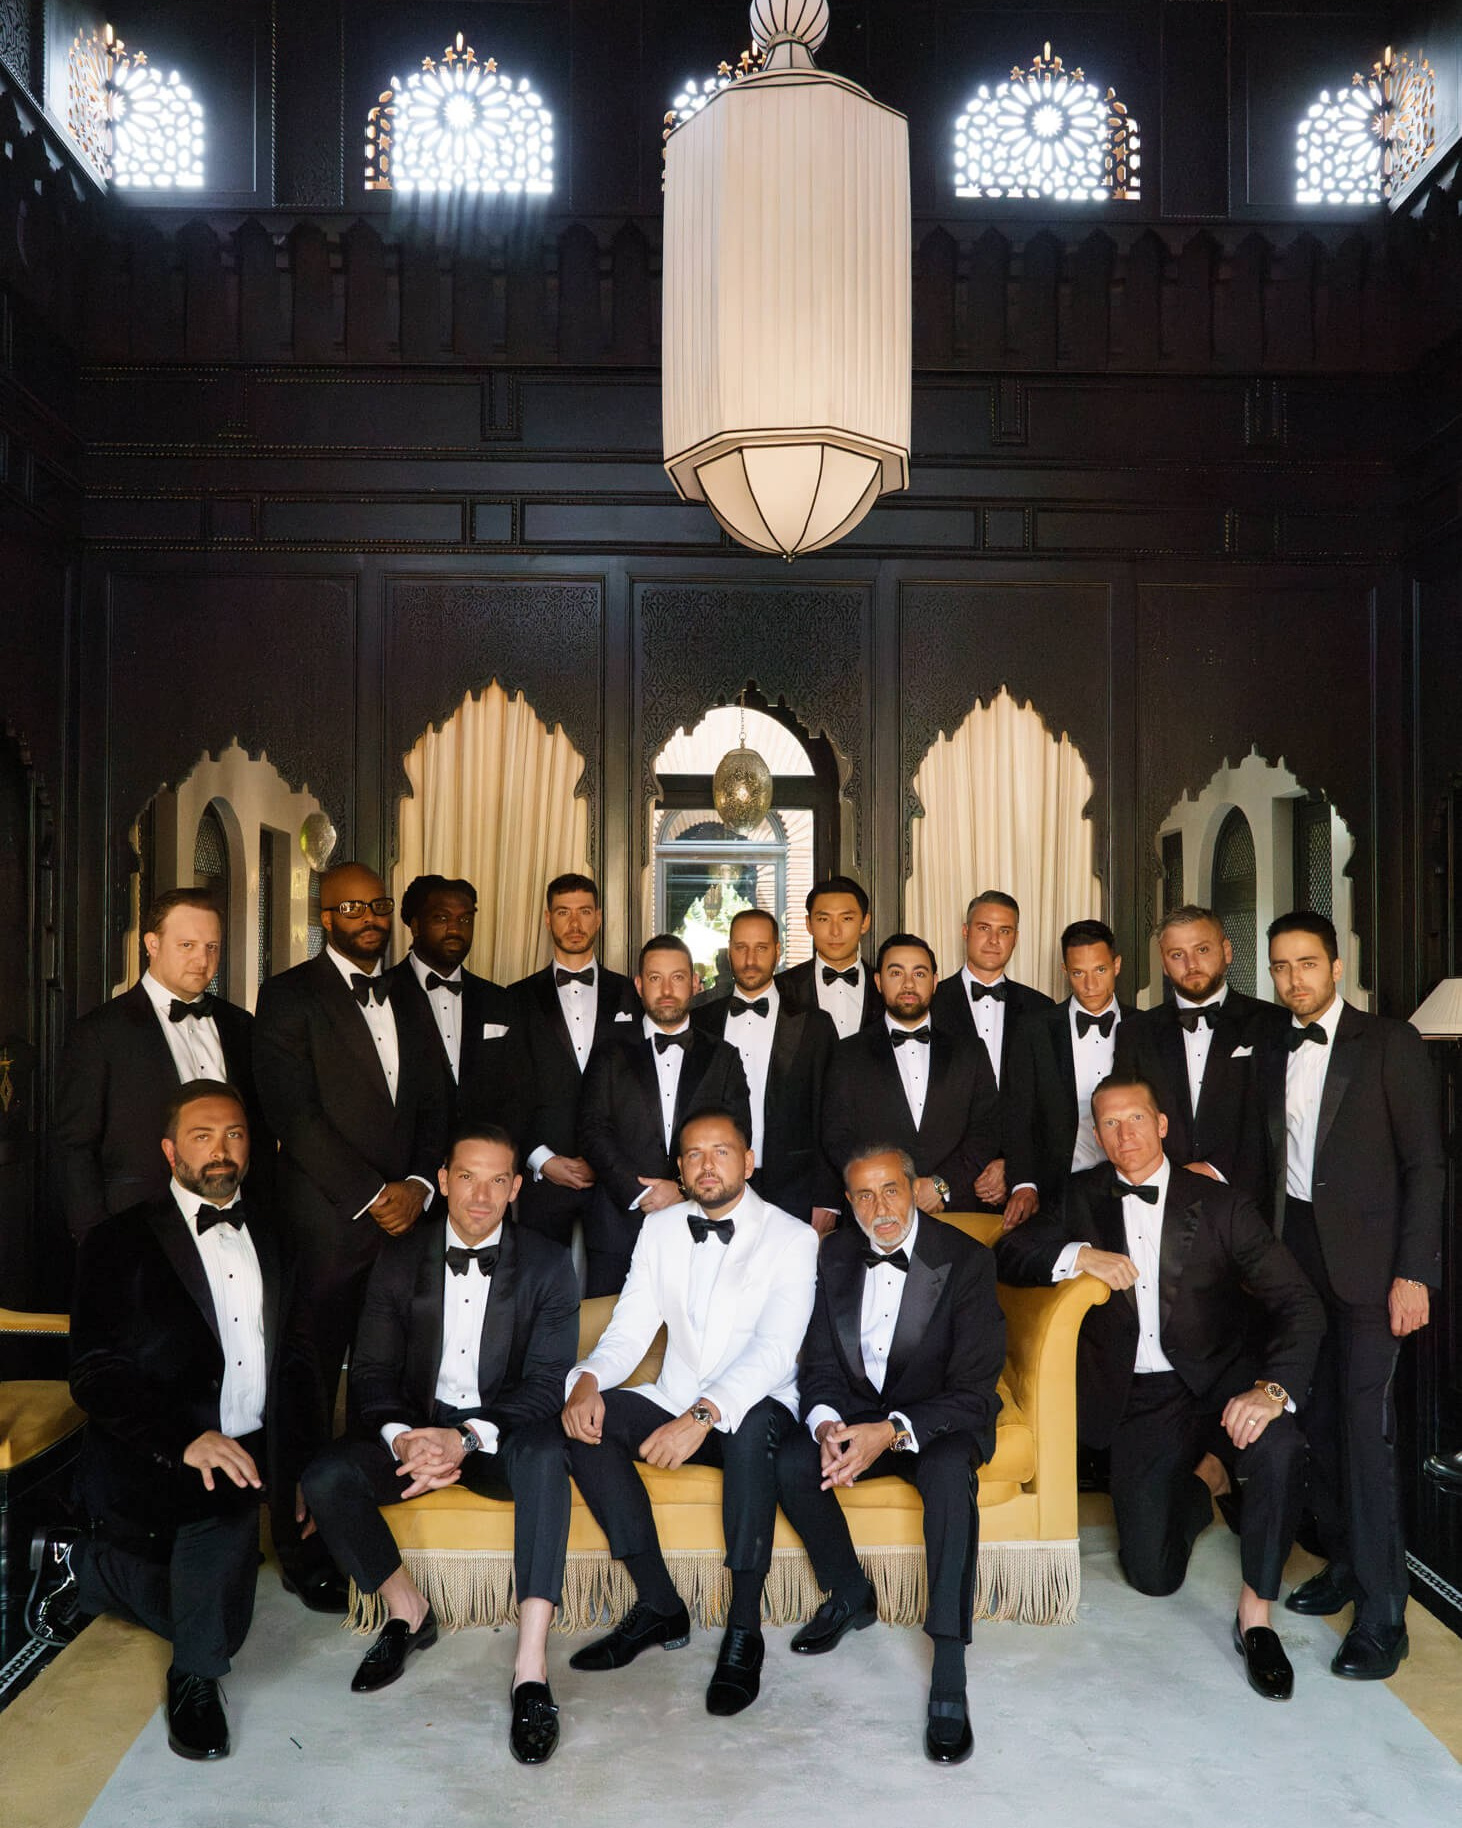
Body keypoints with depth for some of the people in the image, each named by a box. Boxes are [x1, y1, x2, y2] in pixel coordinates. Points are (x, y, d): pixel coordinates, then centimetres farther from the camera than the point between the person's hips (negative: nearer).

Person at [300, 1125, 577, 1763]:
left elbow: (547, 1382, -10)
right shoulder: (400, 1256, 2)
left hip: (500, 1432, -2)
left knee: (544, 1453, -36)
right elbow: (372, 1370, 0)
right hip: (415, 1424, 3)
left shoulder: (547, 1263, -4)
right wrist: (403, 1439, -22)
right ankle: (407, 1611, 0)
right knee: (325, 1479, -24)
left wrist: (467, 1438, -27)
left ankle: (531, 1667, -35)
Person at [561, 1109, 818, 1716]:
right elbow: (629, 1329, 4)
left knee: (752, 1426, -37)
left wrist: (705, 1414, -35)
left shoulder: (790, 1237, -7)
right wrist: (588, 1380, -19)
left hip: (751, 1410, -4)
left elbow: (776, 1350, -19)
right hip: (675, 1404, 5)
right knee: (586, 1418, -21)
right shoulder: (659, 1229, 8)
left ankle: (744, 1627, -23)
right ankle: (658, 1605, -12)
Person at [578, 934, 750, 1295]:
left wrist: (684, 1191, -9)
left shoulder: (723, 1058, 12)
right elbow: (594, 1133, -1)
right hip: (621, 1226, 0)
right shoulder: (610, 1057, 9)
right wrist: (640, 1194, -12)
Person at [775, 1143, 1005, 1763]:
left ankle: (949, 1679, -31)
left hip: (935, 1421, -4)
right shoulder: (836, 1255, 0)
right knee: (790, 1463, -23)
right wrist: (826, 1424, -21)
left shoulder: (965, 1260, -15)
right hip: (854, 1414, 4)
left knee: (949, 1473, -35)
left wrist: (891, 1432, -31)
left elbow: (973, 1390, -18)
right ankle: (850, 1595, 4)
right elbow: (819, 1364, 2)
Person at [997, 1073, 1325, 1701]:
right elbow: (1006, 1256, 3)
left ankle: (1255, 1615, -15)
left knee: (1278, 1446, -35)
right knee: (1153, 1573, -6)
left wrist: (1273, 1389, -28)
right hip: (1139, 1398, 2)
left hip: (1220, 1379, -2)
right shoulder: (1083, 1197, 5)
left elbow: (1299, 1303, -11)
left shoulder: (1221, 1204, -4)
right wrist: (1078, 1255, -16)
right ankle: (1205, 1478, 26)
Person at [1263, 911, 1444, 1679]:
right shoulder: (1275, 1056, 11)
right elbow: (1277, 1160, 11)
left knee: (1366, 1428, -8)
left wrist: (1413, 1272, -13)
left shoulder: (1390, 1043, -5)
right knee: (1320, 1420, 9)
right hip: (1298, 1255, 5)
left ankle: (1380, 1615, 0)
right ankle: (1343, 1564, 25)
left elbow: (1424, 1163, -8)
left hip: (1367, 1261, -5)